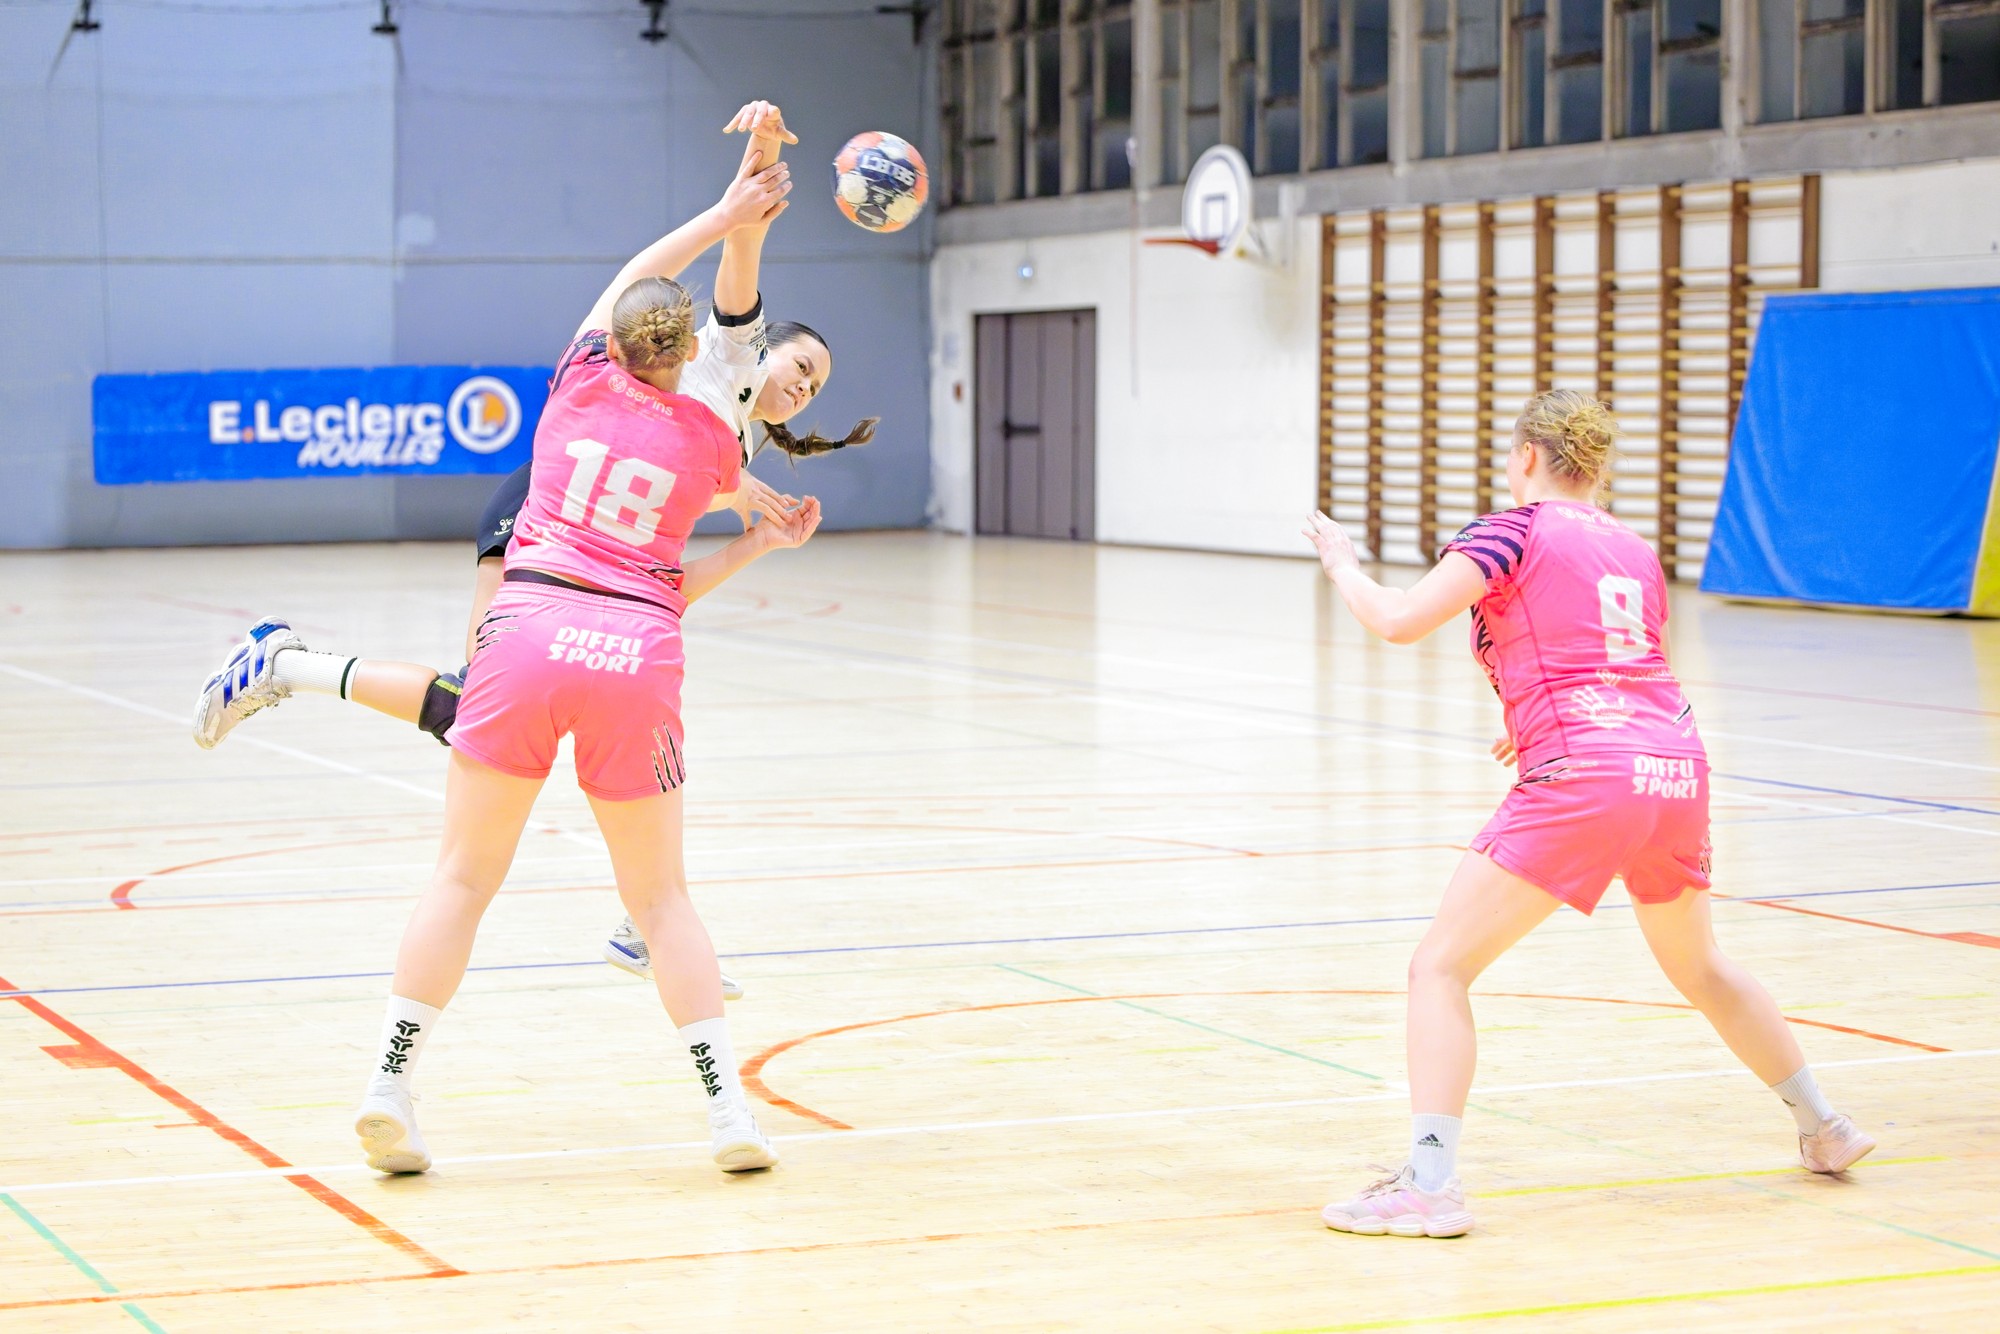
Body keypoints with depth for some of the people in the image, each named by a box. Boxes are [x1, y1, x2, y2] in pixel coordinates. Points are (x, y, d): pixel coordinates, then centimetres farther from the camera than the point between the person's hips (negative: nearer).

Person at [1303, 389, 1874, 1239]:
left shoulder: (1512, 531, 1)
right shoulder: (1636, 552, 19)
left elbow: (1398, 621, -8)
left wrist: (1341, 564, 10)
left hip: (1582, 780, -7)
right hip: (1676, 765, 7)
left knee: (1441, 966, -2)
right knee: (1698, 967, 30)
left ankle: (1430, 1183, -14)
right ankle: (1823, 1128, 41)